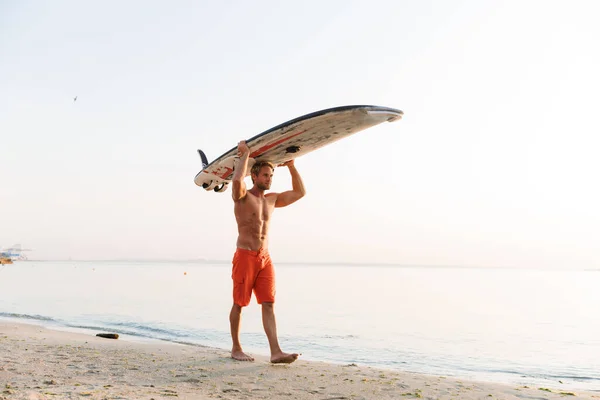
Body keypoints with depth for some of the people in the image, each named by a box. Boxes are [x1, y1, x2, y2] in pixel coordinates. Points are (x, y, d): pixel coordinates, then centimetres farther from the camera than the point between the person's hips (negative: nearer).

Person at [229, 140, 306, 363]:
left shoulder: (272, 199, 15)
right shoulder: (242, 196, -4)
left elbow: (300, 193, 20)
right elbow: (237, 180, -28)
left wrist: (291, 166, 13)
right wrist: (245, 155, -15)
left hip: (265, 259, 6)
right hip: (245, 256, -5)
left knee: (268, 304, -4)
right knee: (239, 303, 3)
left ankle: (276, 352, -10)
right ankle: (236, 348, 17)